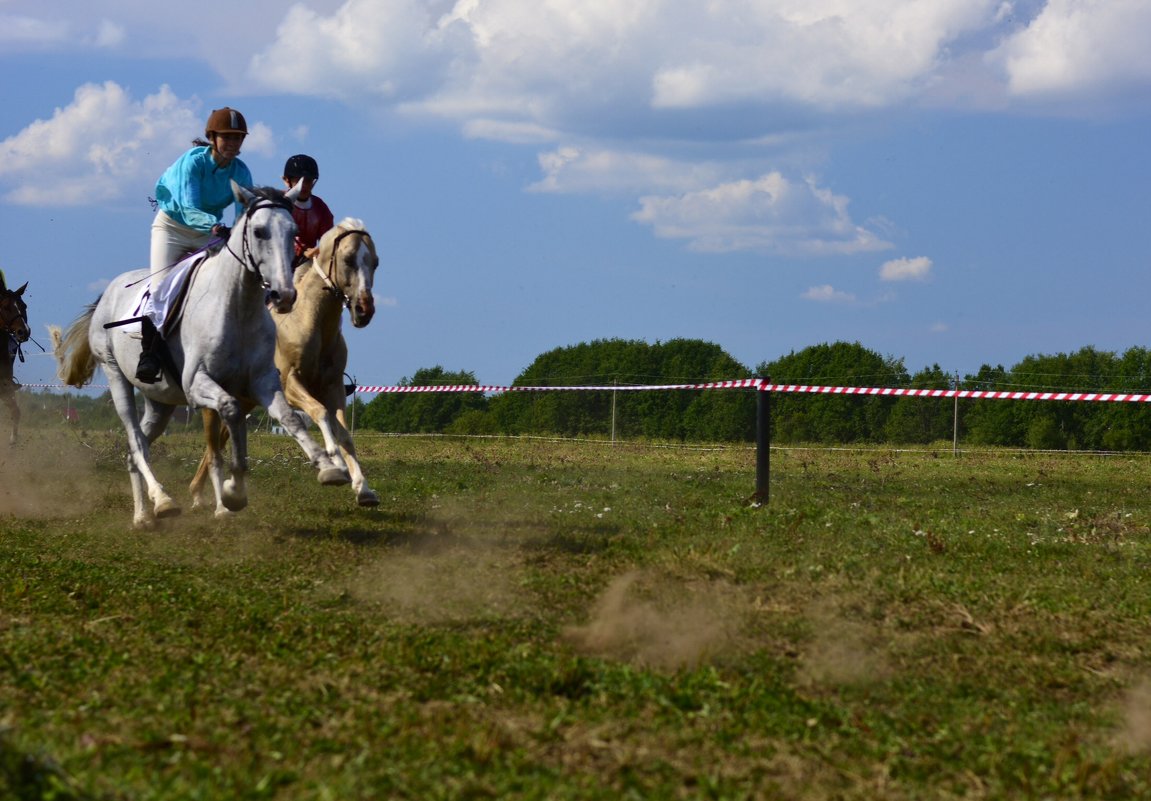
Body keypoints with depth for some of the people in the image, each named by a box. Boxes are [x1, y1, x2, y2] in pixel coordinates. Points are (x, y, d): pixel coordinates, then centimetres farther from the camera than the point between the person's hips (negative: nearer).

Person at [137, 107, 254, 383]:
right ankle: (149, 354, -14)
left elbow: (245, 212, -21)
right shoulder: (192, 162, -26)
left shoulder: (241, 172, -13)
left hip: (209, 234, 4)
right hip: (172, 225, -4)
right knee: (161, 286, -17)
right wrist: (214, 225, -55)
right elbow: (189, 209, -37)